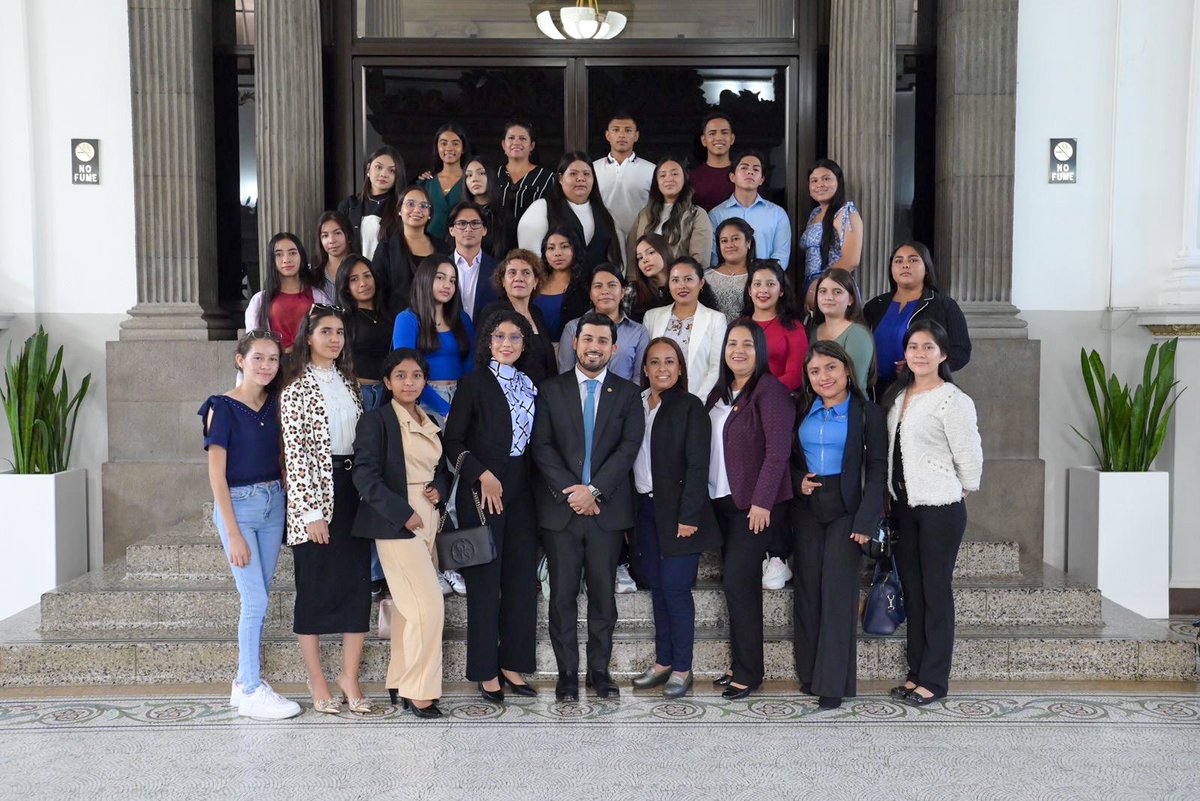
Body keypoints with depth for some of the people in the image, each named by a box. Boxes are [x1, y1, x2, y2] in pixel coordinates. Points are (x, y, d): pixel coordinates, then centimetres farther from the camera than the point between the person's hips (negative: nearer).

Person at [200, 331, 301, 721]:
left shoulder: (273, 405, 7)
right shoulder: (223, 408, -10)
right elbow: (217, 474, -12)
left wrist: (282, 497, 2)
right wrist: (233, 533, -15)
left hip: (273, 504, 6)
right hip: (237, 505, -6)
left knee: (258, 599, 10)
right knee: (255, 601, -5)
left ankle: (245, 681, 21)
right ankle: (251, 693, 5)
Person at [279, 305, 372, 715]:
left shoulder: (349, 384, 13)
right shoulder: (297, 389, -5)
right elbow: (295, 453, -11)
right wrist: (311, 511, -15)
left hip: (353, 491, 6)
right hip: (316, 495, -6)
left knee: (358, 582, 3)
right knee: (314, 586, 3)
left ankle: (349, 677, 12)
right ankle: (317, 682, 15)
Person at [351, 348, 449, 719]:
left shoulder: (430, 424, 15)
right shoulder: (377, 420, -7)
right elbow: (365, 475, -14)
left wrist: (439, 488, 1)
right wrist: (402, 514, -18)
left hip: (427, 522, 7)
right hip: (397, 523, -7)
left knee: (409, 607, 11)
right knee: (429, 605, -10)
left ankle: (399, 682, 21)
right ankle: (418, 690, 2)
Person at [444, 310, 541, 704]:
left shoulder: (529, 385, 12)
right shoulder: (474, 382, -2)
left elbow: (533, 442, 14)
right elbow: (452, 440, -5)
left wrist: (538, 487, 4)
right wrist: (481, 474, -14)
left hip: (521, 493, 5)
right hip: (482, 493, -5)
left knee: (522, 579, 6)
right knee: (485, 583, 0)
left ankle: (512, 665, 17)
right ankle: (486, 673, 9)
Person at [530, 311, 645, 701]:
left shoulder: (627, 393, 7)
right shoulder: (551, 390, 7)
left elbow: (629, 446, -3)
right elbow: (541, 446, -1)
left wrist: (594, 490, -13)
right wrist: (569, 490, -12)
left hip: (607, 508, 0)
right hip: (560, 507, 0)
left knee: (603, 594, 6)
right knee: (562, 595, 4)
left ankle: (600, 669, 17)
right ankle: (567, 673, 13)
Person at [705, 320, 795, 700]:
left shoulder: (770, 390, -11)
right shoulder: (721, 391, 13)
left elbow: (777, 451, -17)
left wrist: (762, 501, -21)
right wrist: (706, 496, 9)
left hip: (755, 503, -7)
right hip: (723, 499, 7)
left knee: (738, 582, -7)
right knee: (737, 583, 10)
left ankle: (749, 672, 5)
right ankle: (741, 664, 19)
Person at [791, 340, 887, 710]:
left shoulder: (866, 413, -2)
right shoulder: (801, 411, 10)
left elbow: (877, 468, -5)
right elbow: (787, 458, 17)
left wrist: (866, 520, -13)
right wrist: (797, 481, -5)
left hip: (845, 508, -4)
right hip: (806, 508, 4)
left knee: (838, 590, -5)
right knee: (807, 589, 6)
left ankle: (833, 682, 1)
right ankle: (809, 672, 16)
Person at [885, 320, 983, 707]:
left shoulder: (953, 400, -13)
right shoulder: (897, 396, 10)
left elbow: (969, 456, -10)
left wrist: (963, 490, 3)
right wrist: (893, 497, 10)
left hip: (940, 508, -7)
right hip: (904, 505, 7)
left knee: (936, 592, 0)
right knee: (911, 590, 12)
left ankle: (934, 679, 9)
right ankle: (916, 672, 22)